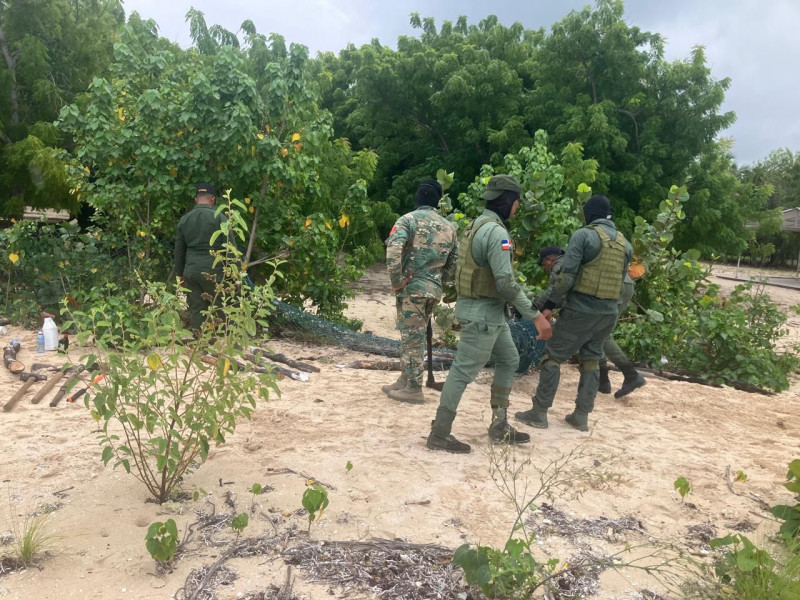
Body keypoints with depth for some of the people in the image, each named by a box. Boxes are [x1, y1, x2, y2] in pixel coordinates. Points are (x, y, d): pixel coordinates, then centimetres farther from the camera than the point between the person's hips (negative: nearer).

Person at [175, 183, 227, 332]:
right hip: (213, 272, -4)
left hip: (191, 271, 4)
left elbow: (179, 250, 16)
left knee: (195, 309, 9)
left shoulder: (184, 219, 9)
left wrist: (180, 273, 25)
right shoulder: (219, 218, -6)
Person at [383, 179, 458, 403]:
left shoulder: (409, 219, -7)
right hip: (434, 290, 6)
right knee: (416, 337, 17)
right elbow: (454, 262, 14)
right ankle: (405, 381, 26)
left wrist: (396, 281, -11)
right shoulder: (449, 227, 12)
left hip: (412, 287, -6)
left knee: (412, 338, 0)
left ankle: (414, 389, 5)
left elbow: (393, 251, -20)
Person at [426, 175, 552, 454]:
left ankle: (499, 425, 25)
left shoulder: (477, 225, 12)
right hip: (482, 313, -10)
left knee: (509, 360, 18)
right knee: (463, 372, -4)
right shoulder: (496, 232, -20)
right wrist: (536, 316, -21)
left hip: (489, 311, 10)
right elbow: (506, 282, -25)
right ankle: (439, 434, 5)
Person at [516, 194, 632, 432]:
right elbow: (622, 280, 9)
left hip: (581, 308, -6)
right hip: (609, 312, 6)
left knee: (553, 356, 3)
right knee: (591, 359, 15)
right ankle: (582, 415, 16)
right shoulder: (624, 243, 10)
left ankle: (539, 412, 6)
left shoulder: (584, 235, -9)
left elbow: (566, 276, -14)